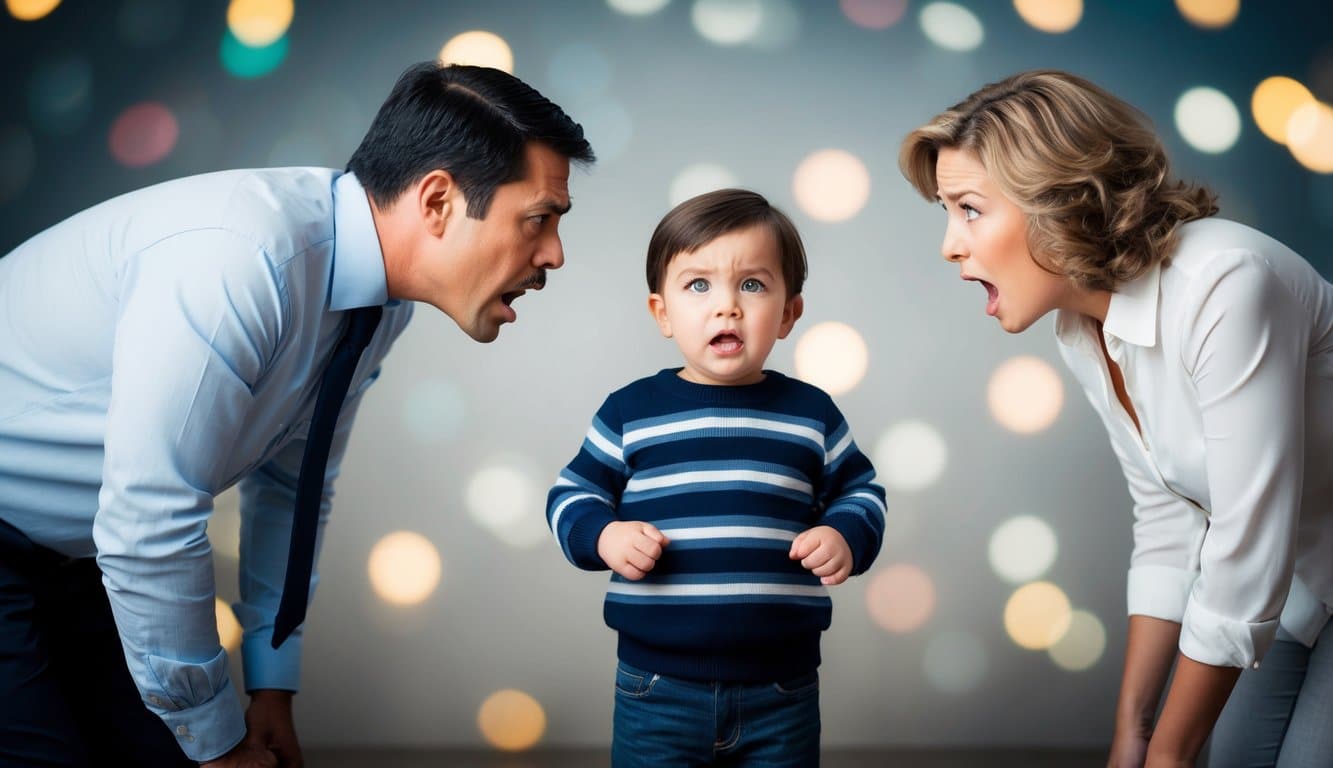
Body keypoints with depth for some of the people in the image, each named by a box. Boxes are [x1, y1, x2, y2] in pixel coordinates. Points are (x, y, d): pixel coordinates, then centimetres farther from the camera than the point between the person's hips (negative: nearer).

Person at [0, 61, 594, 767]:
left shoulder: (380, 302, -6)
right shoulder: (240, 258, -32)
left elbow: (290, 487, 7)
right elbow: (148, 530, -29)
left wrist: (272, 688, 9)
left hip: (82, 550, 7)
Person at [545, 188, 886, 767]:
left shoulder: (811, 414, 4)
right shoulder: (631, 411, 0)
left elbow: (860, 492, 14)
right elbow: (572, 495, 7)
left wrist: (848, 539, -6)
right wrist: (602, 536, -13)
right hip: (658, 688, -1)